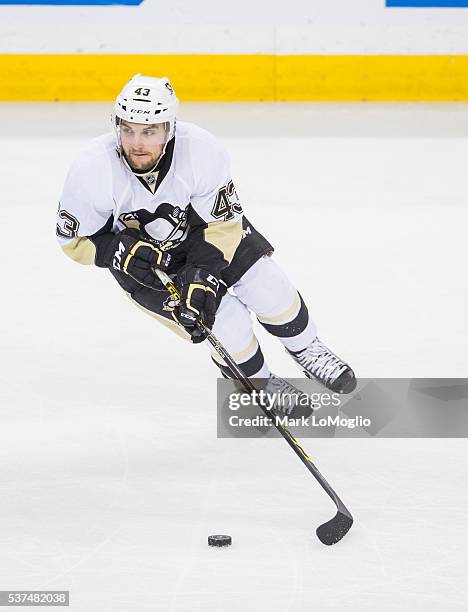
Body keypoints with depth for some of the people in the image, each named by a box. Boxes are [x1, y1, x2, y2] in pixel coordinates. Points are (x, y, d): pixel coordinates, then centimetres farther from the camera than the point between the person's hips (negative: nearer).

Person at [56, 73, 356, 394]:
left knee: (270, 289, -7)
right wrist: (121, 252, -31)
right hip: (141, 258, -2)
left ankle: (307, 351, 23)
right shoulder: (93, 170, -31)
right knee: (226, 323, -15)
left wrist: (202, 273, -30)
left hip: (199, 230, 2)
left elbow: (222, 223, -19)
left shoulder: (202, 150, -30)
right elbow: (75, 239, -16)